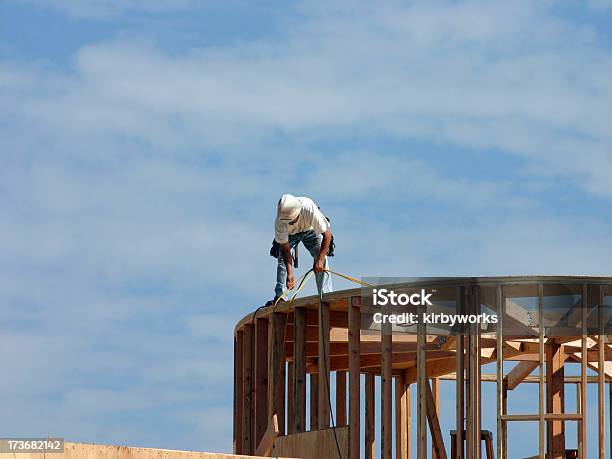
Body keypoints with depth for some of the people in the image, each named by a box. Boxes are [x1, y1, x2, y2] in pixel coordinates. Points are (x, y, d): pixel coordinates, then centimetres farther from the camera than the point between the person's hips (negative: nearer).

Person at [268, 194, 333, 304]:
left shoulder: (310, 209, -43)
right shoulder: (279, 222, -36)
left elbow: (327, 235, -34)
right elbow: (286, 249, -26)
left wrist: (320, 260, -38)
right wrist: (290, 273, -34)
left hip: (310, 230, -1)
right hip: (290, 234, 1)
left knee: (322, 260, -19)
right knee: (282, 258, -18)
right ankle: (279, 295, -15)